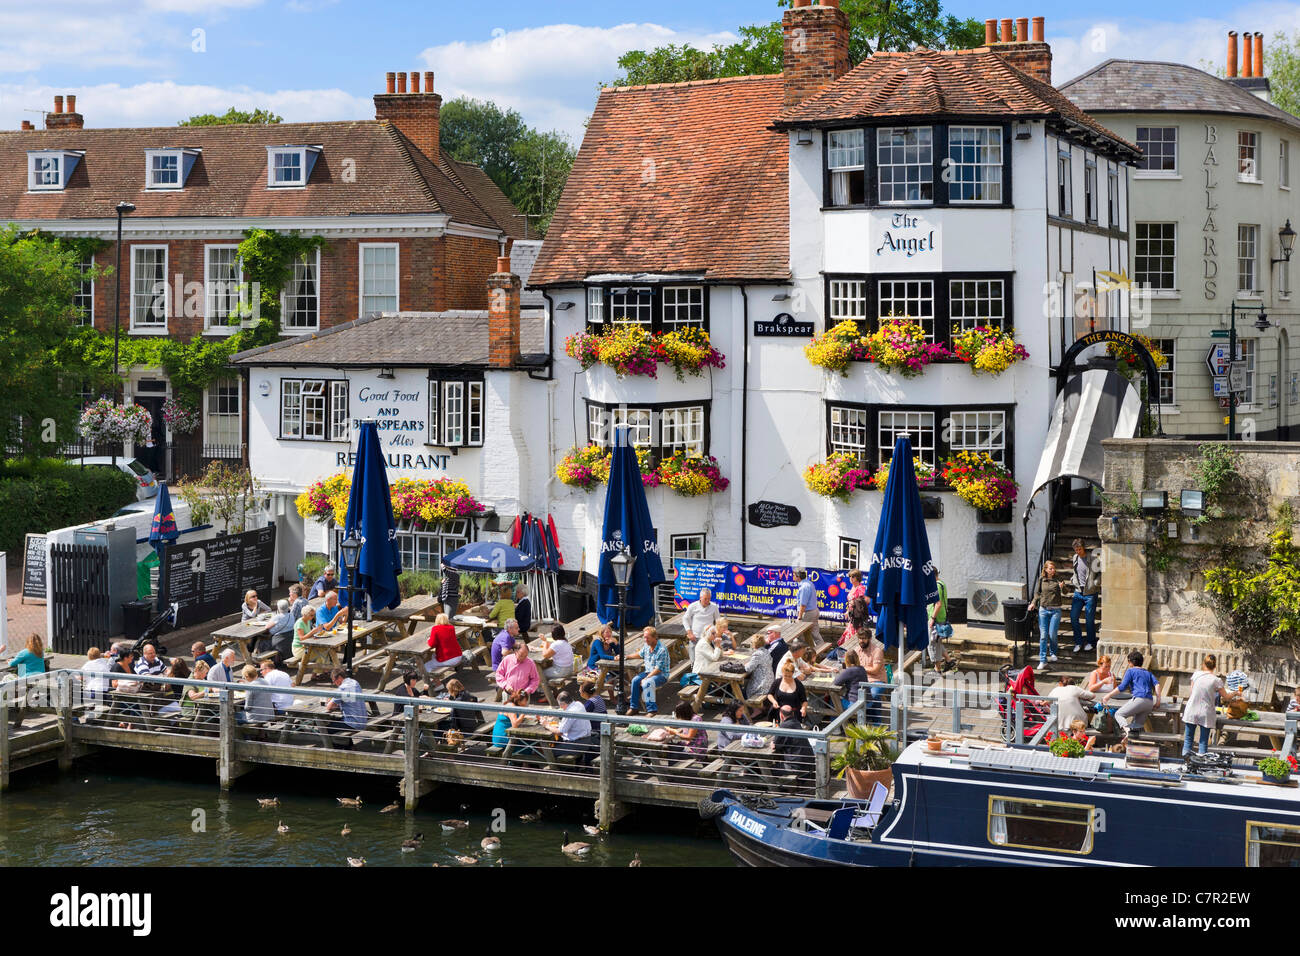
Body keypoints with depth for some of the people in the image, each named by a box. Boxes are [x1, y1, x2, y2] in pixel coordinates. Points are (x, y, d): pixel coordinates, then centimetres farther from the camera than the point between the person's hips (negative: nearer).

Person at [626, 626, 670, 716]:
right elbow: (640, 655, 28)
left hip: (661, 675, -8)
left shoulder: (662, 650, -21)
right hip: (648, 672, 8)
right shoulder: (647, 647, 5)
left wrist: (646, 678, -24)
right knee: (635, 680, -17)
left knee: (646, 683, -33)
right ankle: (634, 707, -6)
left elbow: (658, 669, -23)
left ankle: (652, 709, -27)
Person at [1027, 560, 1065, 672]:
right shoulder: (1041, 580, 8)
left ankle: (1053, 653, 26)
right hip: (1043, 610, 1)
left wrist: (1062, 586, -25)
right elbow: (1037, 593, 18)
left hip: (1055, 610, -1)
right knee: (1043, 635, -4)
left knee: (1052, 634, -4)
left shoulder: (1057, 580, 2)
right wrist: (1033, 603, 5)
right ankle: (1043, 661, -3)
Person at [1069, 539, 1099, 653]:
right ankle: (1078, 641, 10)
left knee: (1090, 619, 2)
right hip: (1078, 591, 5)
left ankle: (1091, 642, 20)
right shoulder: (1075, 558, 7)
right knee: (1073, 616, -2)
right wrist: (1073, 580, 11)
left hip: (1090, 593, -5)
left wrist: (1096, 583, -17)